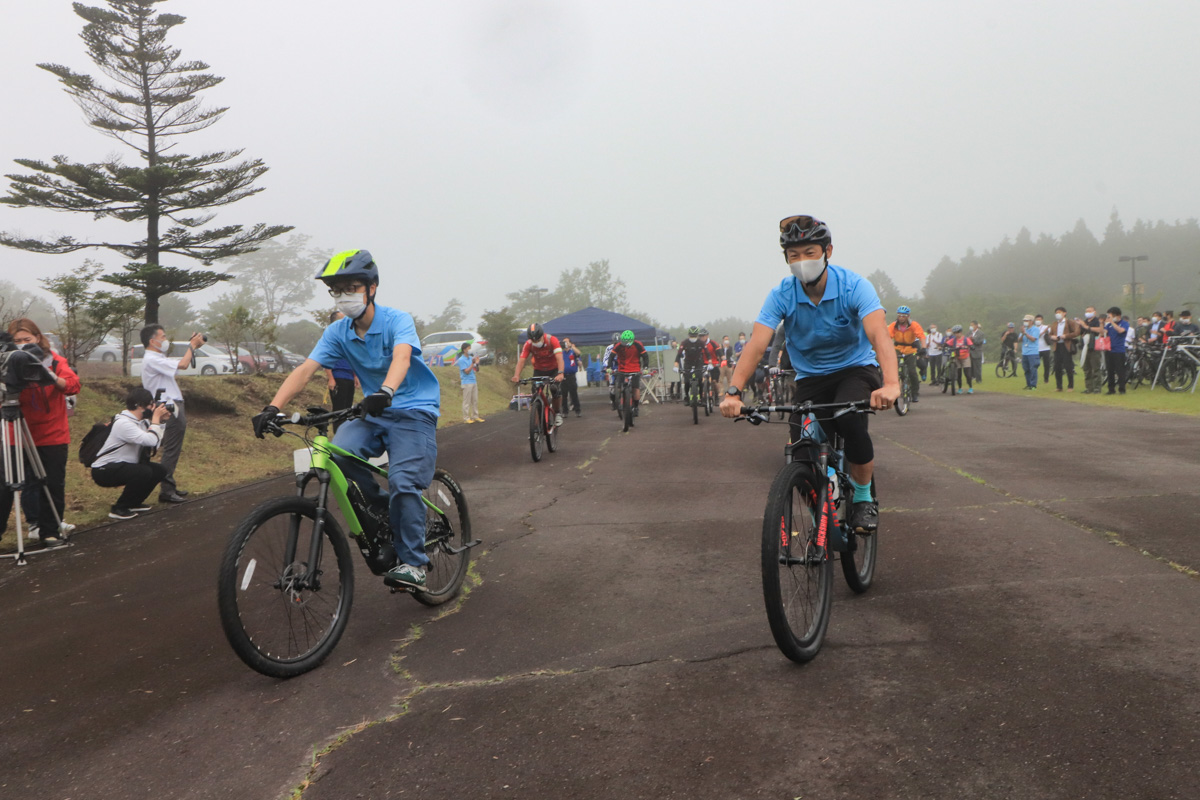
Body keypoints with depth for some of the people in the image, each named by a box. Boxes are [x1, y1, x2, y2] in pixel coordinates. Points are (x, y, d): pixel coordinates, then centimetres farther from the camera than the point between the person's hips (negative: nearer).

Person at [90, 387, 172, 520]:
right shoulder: (123, 423, -26)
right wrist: (156, 418, -22)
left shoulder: (142, 421, 2)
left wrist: (162, 421, -3)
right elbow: (151, 441, -34)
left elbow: (158, 441, 3)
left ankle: (133, 503, 17)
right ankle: (118, 509, -12)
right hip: (104, 470, -9)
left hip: (122, 465, 9)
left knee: (160, 470, 2)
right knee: (144, 472, -29)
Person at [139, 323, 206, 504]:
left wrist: (193, 346, 10)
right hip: (170, 409, -11)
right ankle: (166, 491, -6)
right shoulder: (152, 360, -15)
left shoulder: (157, 358, 19)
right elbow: (182, 365, -24)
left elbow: (182, 364, 20)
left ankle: (170, 486, 24)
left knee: (173, 450, 16)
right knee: (171, 451, -9)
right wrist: (192, 345, -10)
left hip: (174, 408, 11)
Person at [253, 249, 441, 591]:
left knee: (402, 483, -22)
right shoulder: (338, 332, 0)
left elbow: (401, 358, -34)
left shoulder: (397, 320, -14)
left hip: (413, 411, -5)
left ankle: (412, 563, -7)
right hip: (374, 412, 5)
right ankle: (377, 504, 2)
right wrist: (273, 407, -26)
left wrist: (386, 391, -55)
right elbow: (305, 370, -10)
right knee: (339, 452, -24)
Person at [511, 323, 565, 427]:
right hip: (539, 371, 2)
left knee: (555, 389, -27)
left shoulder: (552, 340, -26)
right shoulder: (528, 344, -19)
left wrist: (560, 373, -52)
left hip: (553, 370, -2)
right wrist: (516, 375, -42)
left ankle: (558, 413, -4)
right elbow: (521, 360, -26)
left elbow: (559, 358, -36)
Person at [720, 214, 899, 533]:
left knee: (849, 420, -34)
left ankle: (863, 498, -8)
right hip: (810, 377, 3)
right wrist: (734, 392, -40)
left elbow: (878, 334, -35)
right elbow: (756, 344, -24)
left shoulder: (854, 286, -20)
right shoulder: (781, 295, -14)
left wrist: (891, 384, -54)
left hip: (856, 368, -2)